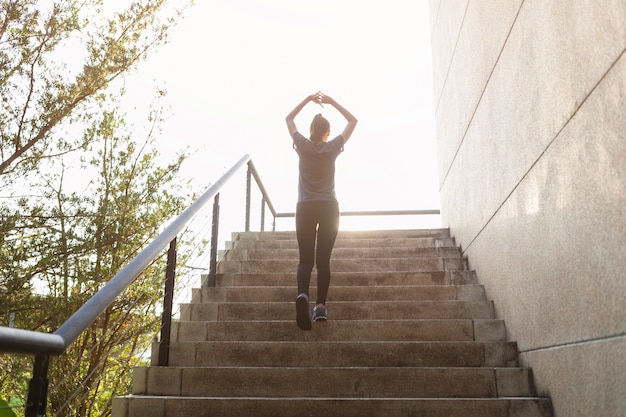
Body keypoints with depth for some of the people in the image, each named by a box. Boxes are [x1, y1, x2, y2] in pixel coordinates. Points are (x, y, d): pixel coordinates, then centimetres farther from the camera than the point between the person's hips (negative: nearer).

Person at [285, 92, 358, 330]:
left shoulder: (303, 146, 2)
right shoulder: (332, 148, 2)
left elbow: (288, 118, 19)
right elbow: (353, 121, 14)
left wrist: (308, 100, 19)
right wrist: (332, 102, 13)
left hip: (305, 208, 0)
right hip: (329, 207, 0)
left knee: (305, 259, -1)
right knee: (323, 259, 0)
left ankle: (303, 294, -28)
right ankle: (321, 306, -9)